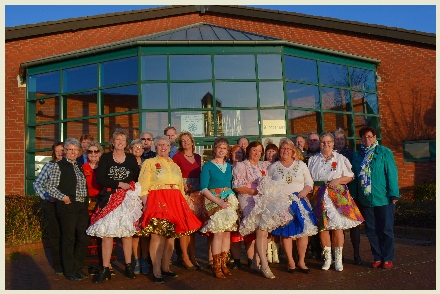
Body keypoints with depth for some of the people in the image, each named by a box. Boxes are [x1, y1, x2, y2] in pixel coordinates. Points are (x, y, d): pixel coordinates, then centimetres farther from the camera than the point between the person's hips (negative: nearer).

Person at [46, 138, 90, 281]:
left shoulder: (79, 166, 17)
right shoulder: (59, 165, -3)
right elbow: (50, 187, -7)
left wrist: (87, 199, 11)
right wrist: (63, 197, -17)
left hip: (82, 206, 6)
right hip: (68, 205, -6)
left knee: (84, 238, 8)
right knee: (69, 238, 1)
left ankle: (78, 268, 24)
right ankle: (69, 271, 13)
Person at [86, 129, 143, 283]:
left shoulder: (131, 158, 8)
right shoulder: (105, 157, 3)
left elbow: (137, 178, 7)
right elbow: (99, 179, -7)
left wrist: (130, 186, -11)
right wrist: (119, 184, -12)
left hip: (128, 199, 1)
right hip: (109, 199, -1)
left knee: (127, 232, 4)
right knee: (107, 232, -4)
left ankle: (128, 267, 14)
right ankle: (105, 269, 4)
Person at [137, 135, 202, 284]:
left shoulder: (175, 165, 20)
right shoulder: (149, 162, 5)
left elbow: (181, 187, 22)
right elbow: (143, 187, -4)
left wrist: (183, 205, 14)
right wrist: (146, 205, -14)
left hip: (175, 202, 5)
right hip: (156, 201, -5)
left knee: (171, 236, 6)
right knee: (157, 235, -11)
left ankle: (165, 268, 18)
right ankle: (156, 271, -4)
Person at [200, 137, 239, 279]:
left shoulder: (229, 166, 15)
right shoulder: (208, 166, 0)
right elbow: (204, 188, -7)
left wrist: (233, 199, 0)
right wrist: (219, 201, -15)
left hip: (229, 201, 5)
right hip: (214, 201, -5)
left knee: (227, 233, 1)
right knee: (218, 233, -12)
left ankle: (224, 264, 10)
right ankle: (216, 266, -2)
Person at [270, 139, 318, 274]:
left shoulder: (301, 164, 10)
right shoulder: (273, 167, 8)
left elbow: (309, 182, 8)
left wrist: (305, 191, -10)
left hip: (299, 202, 1)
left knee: (303, 230, -5)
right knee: (286, 232, 0)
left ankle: (301, 261, 8)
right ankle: (290, 262, 12)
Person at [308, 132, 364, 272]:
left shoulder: (340, 158, 8)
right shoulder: (313, 160, 14)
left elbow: (349, 176, 6)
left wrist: (338, 180, -11)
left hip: (337, 195, -2)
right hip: (319, 196, 2)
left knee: (337, 226, -4)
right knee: (322, 227, 1)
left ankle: (338, 259, 6)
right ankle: (327, 258, 13)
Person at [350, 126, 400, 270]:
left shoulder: (384, 153, -3)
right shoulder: (357, 155, 7)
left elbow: (392, 174, -6)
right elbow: (355, 176, 9)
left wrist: (393, 194, -10)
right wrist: (354, 195, 7)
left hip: (383, 198, -4)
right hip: (365, 199, 4)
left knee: (386, 230, 6)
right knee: (371, 230, 10)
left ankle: (388, 259, 19)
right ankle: (377, 258, 23)